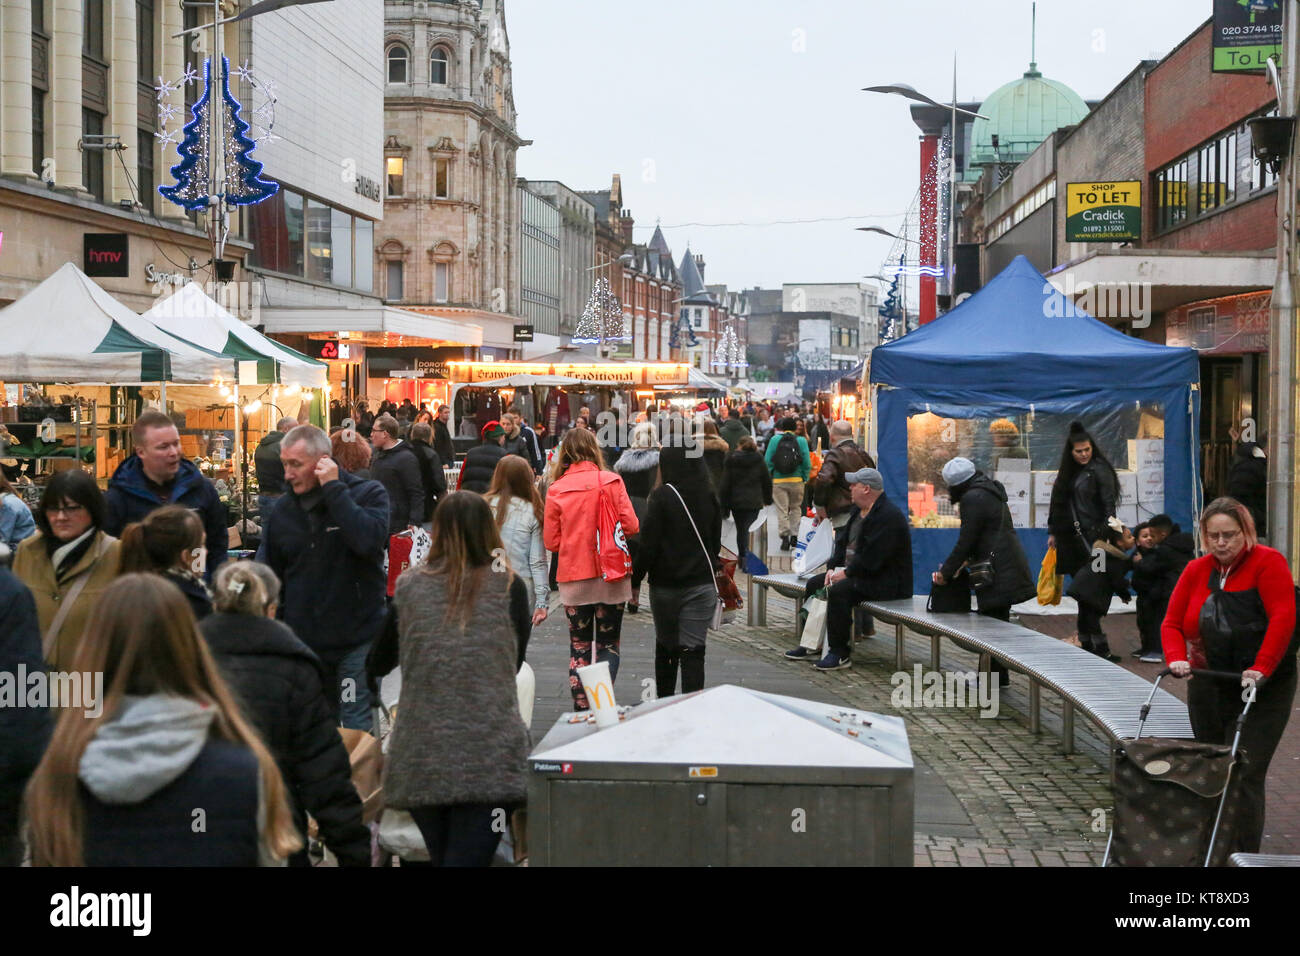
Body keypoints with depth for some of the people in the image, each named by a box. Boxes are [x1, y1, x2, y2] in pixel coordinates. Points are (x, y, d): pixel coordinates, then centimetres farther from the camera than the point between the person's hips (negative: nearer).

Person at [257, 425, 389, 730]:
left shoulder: (369, 494, -6)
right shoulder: (284, 510, 7)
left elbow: (369, 541, -27)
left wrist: (334, 489, -21)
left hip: (357, 640, -4)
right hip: (302, 643, 5)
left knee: (357, 731, -3)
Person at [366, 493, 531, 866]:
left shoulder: (408, 586, 4)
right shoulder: (509, 587, 0)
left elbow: (377, 664, 15)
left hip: (420, 761, 3)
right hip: (489, 760, -2)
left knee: (440, 858, 17)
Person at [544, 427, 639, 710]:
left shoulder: (556, 489, -5)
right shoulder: (611, 481, -6)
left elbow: (551, 541, -3)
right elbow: (631, 526, -8)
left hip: (574, 578, 1)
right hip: (610, 576, 0)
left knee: (579, 646, 13)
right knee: (608, 644, 10)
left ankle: (581, 709, 12)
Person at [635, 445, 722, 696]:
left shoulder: (662, 496, -11)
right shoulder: (709, 496, 3)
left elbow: (648, 544, -12)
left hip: (666, 584, -2)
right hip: (702, 583, 2)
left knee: (665, 646, 14)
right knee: (693, 650, 0)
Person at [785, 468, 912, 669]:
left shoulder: (889, 516, -20)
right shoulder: (857, 510, 13)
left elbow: (871, 559, -25)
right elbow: (842, 540, 17)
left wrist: (846, 573, -18)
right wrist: (833, 567, 2)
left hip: (884, 581, -11)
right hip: (854, 572, 11)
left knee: (838, 591, -31)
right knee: (814, 584, 6)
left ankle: (840, 654, -24)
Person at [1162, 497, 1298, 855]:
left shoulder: (1268, 562, -8)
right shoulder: (1196, 571, 8)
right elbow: (1172, 623, 9)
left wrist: (1261, 669, -23)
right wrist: (1177, 658, -10)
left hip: (1262, 691, -5)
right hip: (1208, 688, 5)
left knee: (1245, 775, -12)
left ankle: (1243, 856, -9)